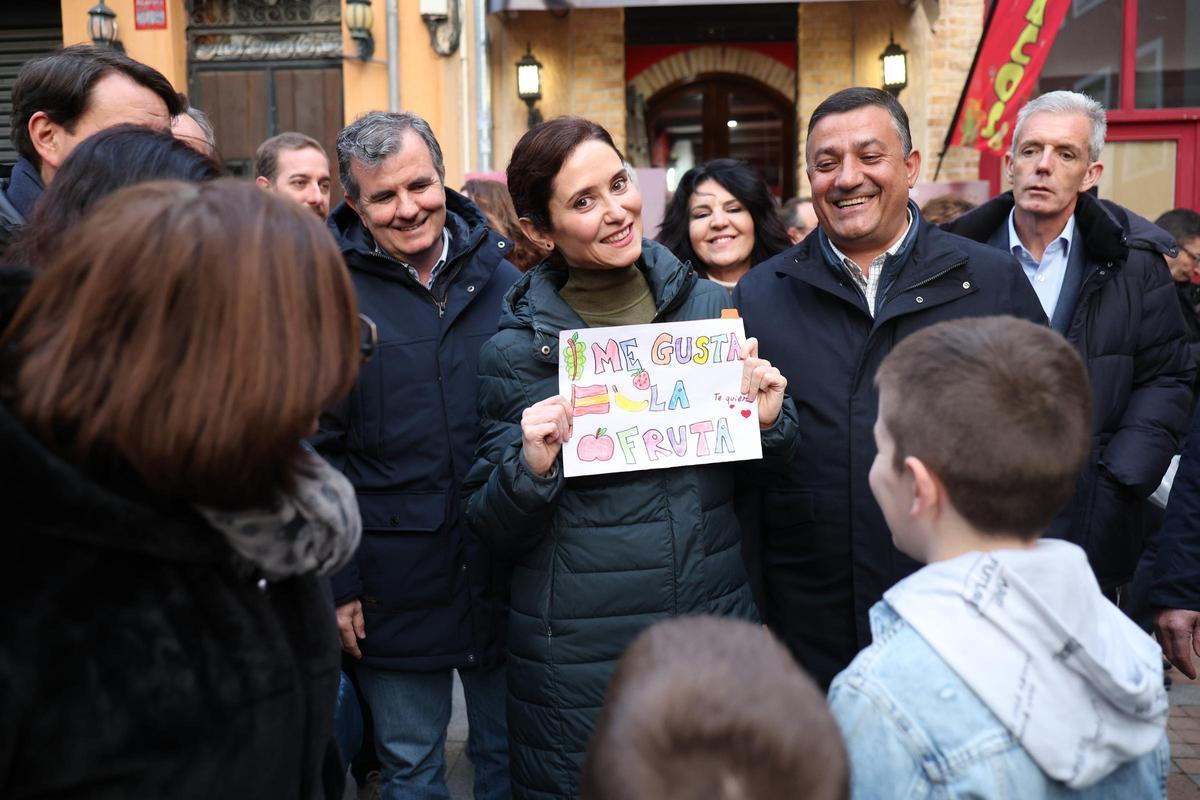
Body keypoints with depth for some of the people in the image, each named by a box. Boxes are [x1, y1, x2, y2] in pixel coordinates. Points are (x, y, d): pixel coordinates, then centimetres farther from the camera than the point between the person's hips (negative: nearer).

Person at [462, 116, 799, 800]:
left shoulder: (711, 305, 1)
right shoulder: (518, 349, -6)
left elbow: (768, 482, 11)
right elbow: (493, 526, -2)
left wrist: (771, 420, -9)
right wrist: (532, 468, -21)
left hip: (720, 622, 3)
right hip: (582, 654, -2)